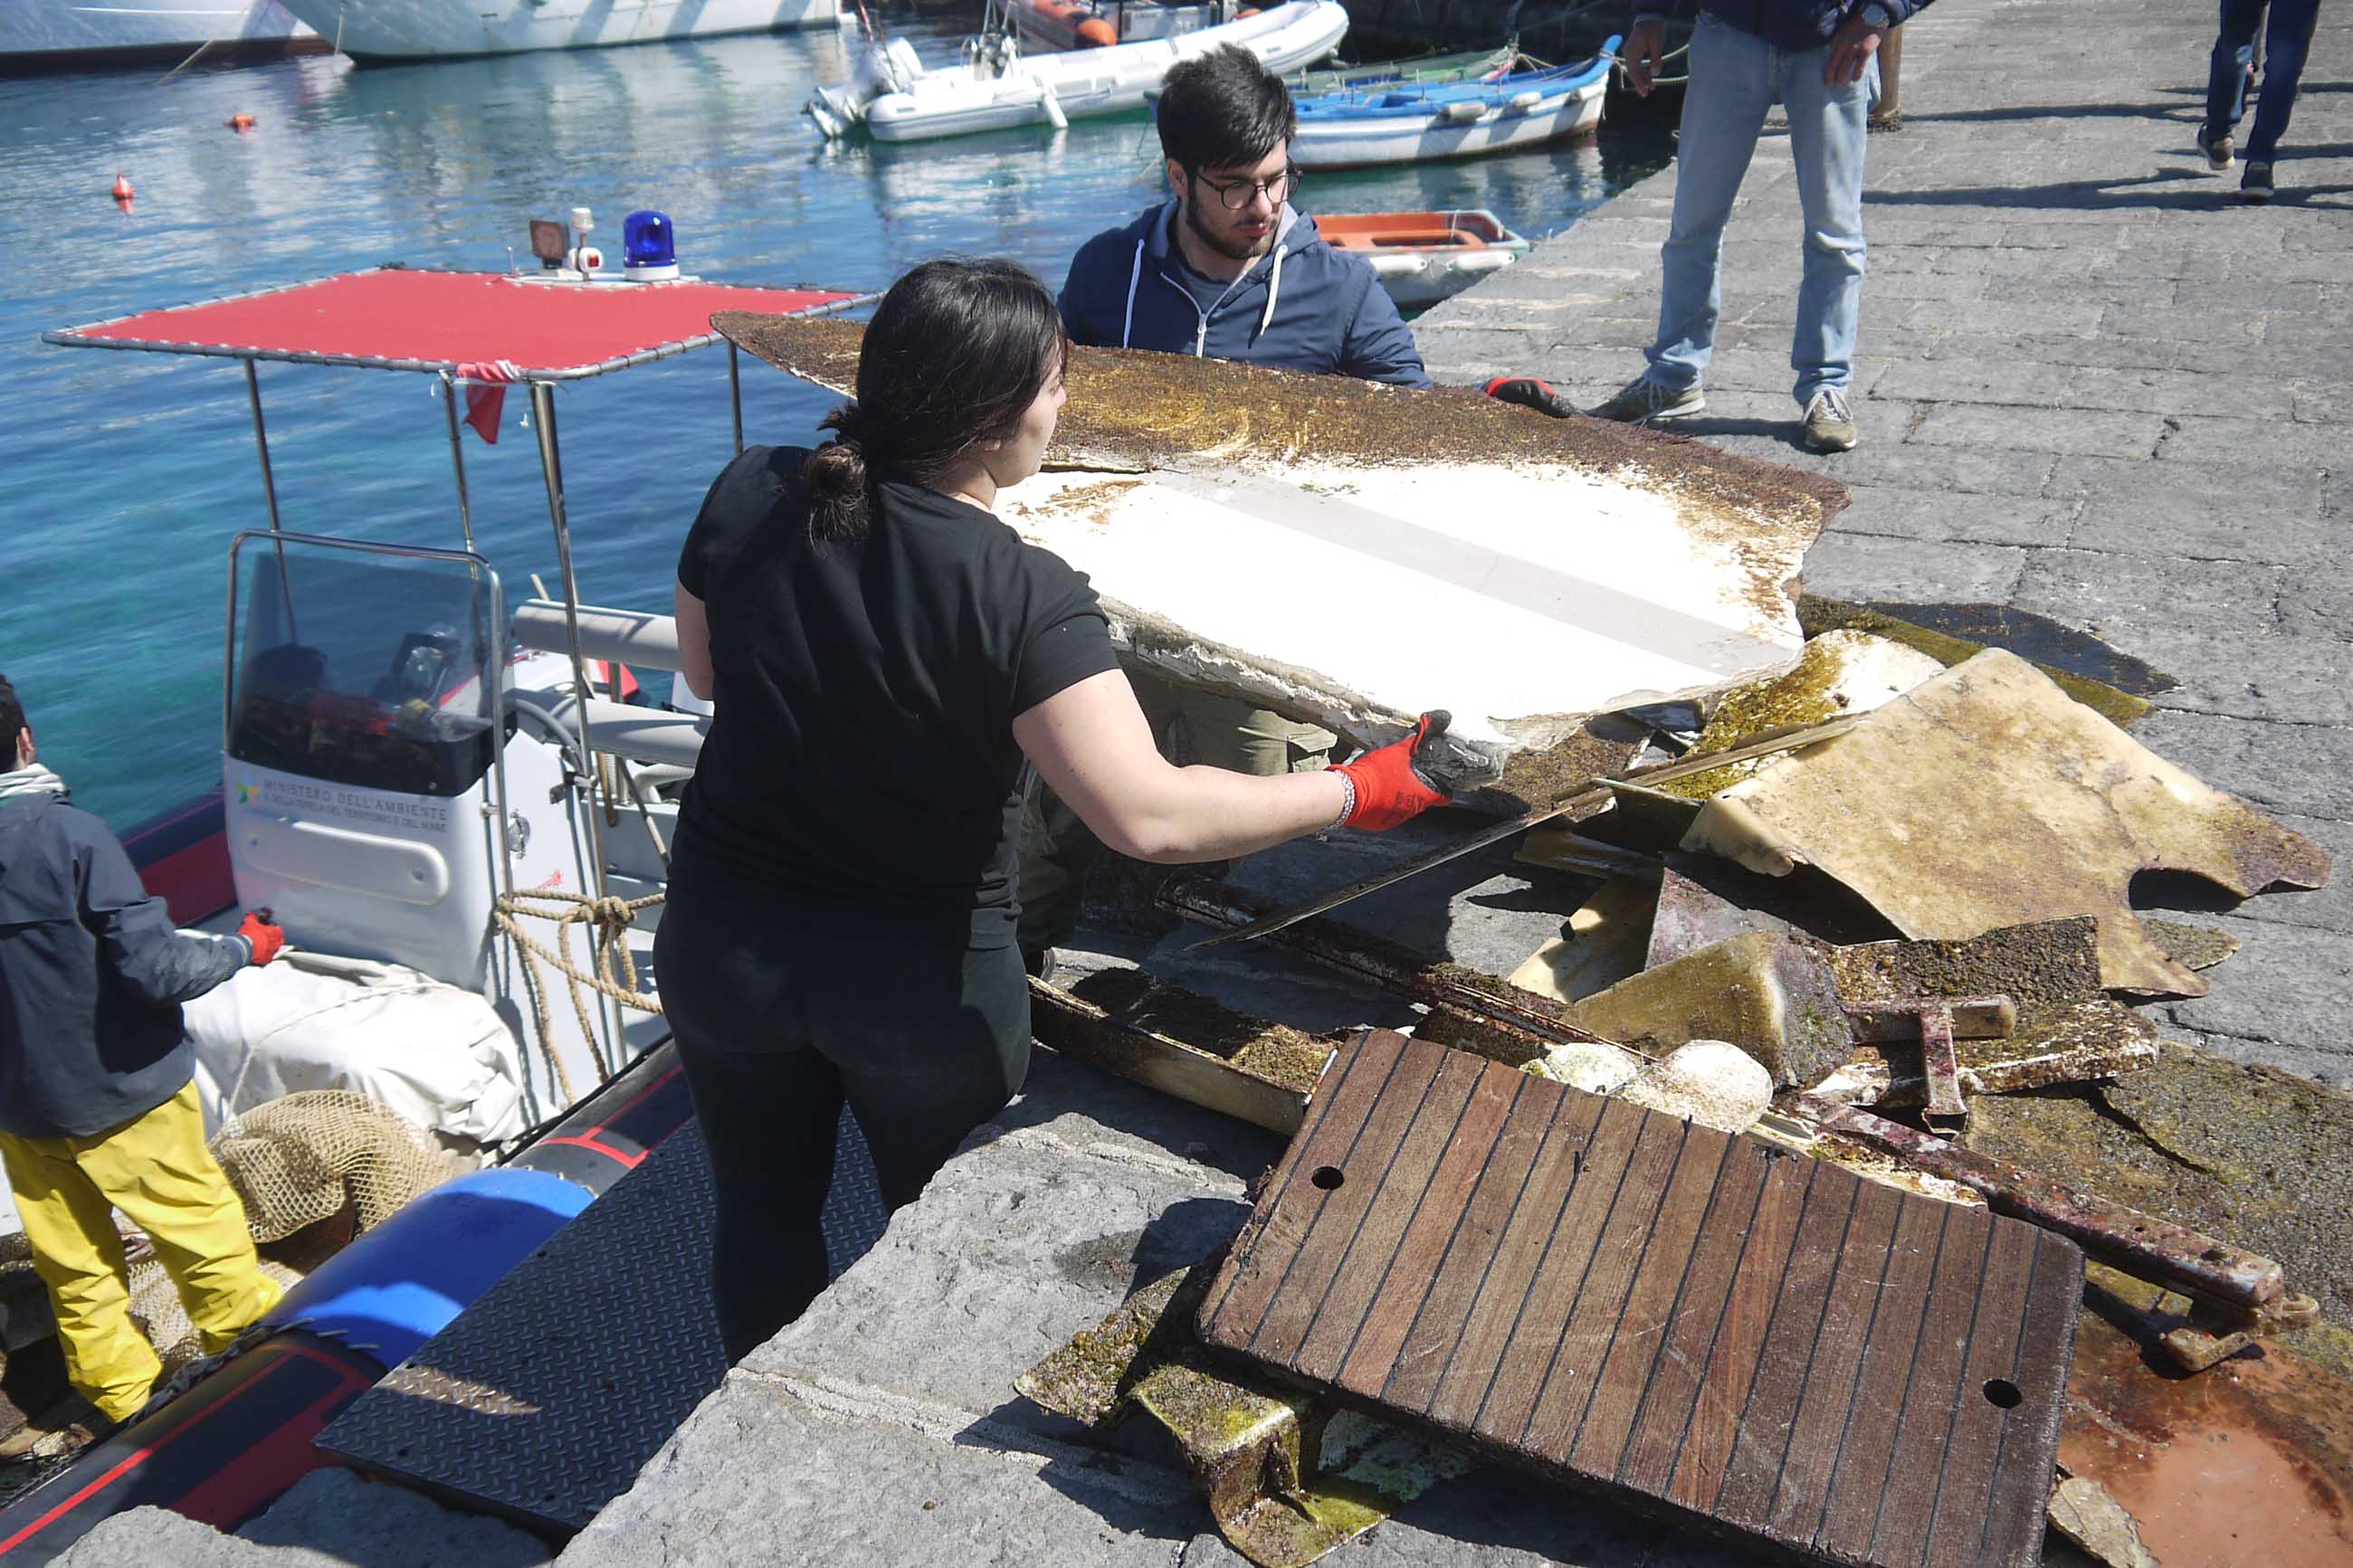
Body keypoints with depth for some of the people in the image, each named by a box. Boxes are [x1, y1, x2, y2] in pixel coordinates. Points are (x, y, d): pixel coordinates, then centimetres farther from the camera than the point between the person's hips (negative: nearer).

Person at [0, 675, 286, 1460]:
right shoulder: (70, 835, -23)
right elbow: (154, 968, -25)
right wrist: (242, 947, -9)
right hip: (121, 1093, -5)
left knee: (73, 1262, 18)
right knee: (201, 1229, 12)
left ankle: (121, 1393, 32)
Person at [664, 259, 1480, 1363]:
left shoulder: (749, 498, -13)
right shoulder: (1024, 597, -27)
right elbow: (1149, 816, -33)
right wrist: (1355, 793, -23)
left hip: (724, 950, 4)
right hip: (922, 988, -3)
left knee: (764, 1220, 26)